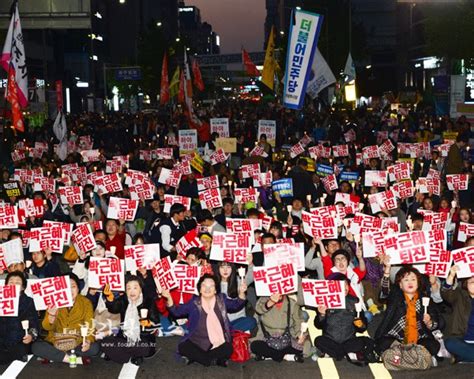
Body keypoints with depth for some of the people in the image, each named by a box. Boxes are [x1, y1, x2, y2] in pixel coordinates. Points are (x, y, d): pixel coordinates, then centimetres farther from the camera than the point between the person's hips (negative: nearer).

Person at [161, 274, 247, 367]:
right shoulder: (194, 303, 2)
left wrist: (241, 293, -21)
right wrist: (169, 298, -19)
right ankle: (215, 360, -15)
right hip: (197, 342, 1)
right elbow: (177, 311, -2)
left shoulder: (221, 300, 6)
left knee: (227, 350, -29)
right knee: (183, 348, -24)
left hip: (218, 343, 0)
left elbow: (236, 305, -2)